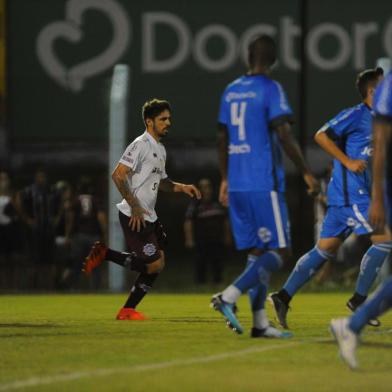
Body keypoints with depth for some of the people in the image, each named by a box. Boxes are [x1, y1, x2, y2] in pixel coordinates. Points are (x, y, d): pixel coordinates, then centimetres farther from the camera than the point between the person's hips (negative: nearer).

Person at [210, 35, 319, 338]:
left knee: (257, 252, 10)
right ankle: (230, 296, -19)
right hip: (264, 185, -7)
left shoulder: (231, 91, 14)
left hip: (237, 187, 7)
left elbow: (223, 138, 17)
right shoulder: (271, 89, -7)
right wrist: (307, 173, -7)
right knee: (278, 252, -3)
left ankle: (260, 322, 5)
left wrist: (225, 179, 25)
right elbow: (284, 134, -13)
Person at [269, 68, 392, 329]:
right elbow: (322, 135, -15)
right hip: (351, 192, -9)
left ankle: (283, 297, 8)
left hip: (360, 193, 9)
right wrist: (348, 162, -18)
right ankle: (359, 300, -4)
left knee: (325, 249, 8)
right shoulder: (356, 115, -9)